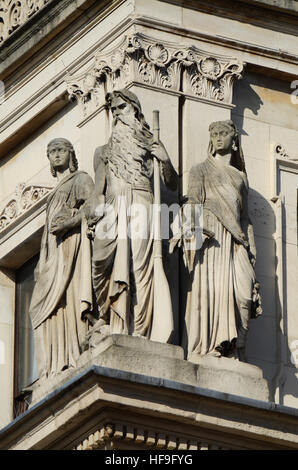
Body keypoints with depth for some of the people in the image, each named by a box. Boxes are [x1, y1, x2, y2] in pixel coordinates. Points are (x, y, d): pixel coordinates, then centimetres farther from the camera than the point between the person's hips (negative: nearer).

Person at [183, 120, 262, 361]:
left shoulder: (240, 177, 27)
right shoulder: (201, 170, 16)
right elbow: (193, 202, 1)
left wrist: (251, 250, 13)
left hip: (235, 241, 3)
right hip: (211, 237, -3)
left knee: (243, 290, -15)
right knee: (210, 289, -18)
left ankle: (237, 351, -17)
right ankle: (206, 349, -24)